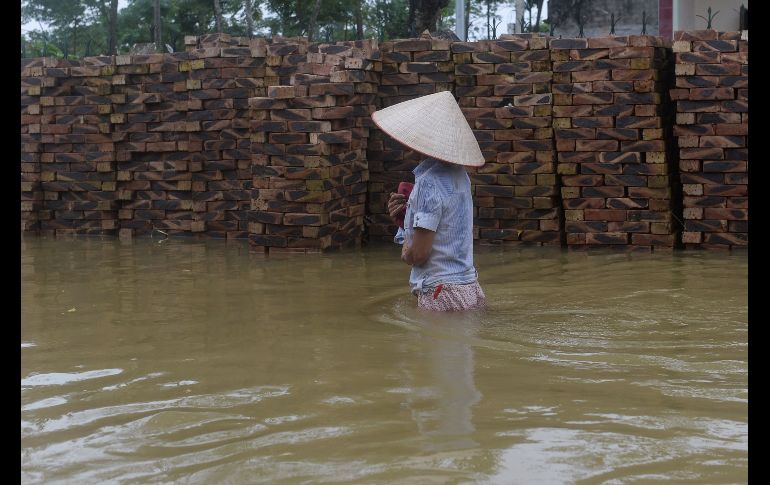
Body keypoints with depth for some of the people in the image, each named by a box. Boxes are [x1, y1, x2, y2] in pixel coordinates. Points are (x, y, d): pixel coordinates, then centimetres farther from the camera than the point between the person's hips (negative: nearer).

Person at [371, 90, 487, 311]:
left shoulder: (429, 182, -19)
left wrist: (405, 252, 3)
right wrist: (407, 215, 4)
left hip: (442, 296, -9)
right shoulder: (459, 175, 10)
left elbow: (418, 254, -19)